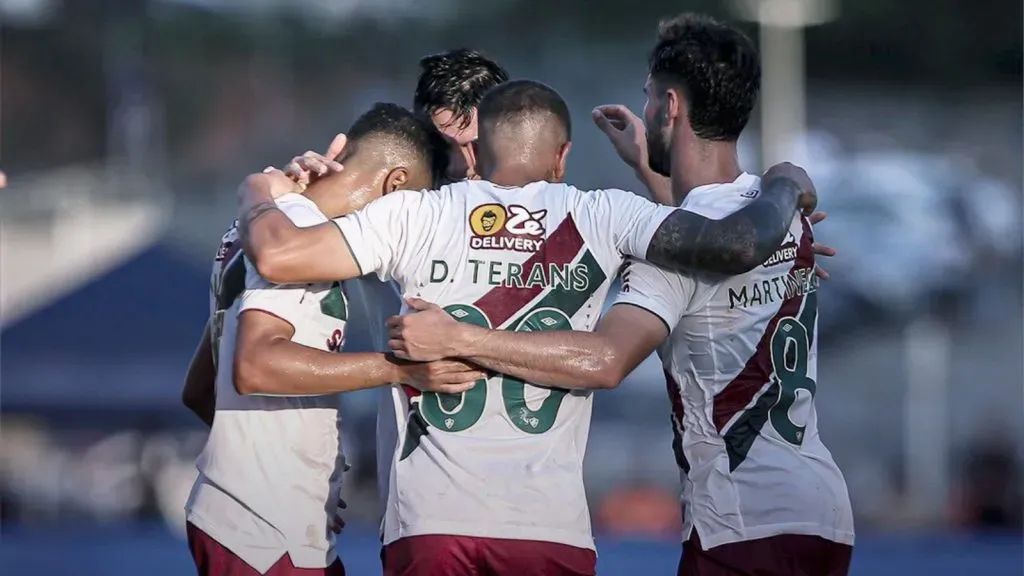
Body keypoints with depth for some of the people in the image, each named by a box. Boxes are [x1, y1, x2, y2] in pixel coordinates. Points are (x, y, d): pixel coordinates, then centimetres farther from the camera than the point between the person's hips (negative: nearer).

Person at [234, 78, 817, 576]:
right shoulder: (602, 217, 4)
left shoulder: (414, 216, 4)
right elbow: (739, 246, -3)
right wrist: (783, 187, 18)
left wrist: (260, 197, 22)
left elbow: (277, 255, 0)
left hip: (430, 528, 0)